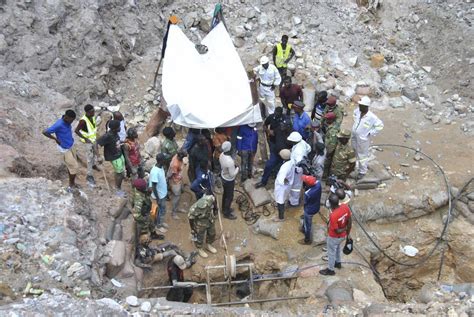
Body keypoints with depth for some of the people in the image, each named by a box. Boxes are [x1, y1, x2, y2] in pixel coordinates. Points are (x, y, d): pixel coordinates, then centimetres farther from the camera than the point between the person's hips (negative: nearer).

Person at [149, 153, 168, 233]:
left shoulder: (160, 167, -7)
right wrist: (157, 199, -20)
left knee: (163, 210, 27)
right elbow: (153, 187, -27)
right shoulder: (155, 172, -34)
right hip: (159, 196, -8)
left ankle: (161, 222, 48)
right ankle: (158, 225, 37)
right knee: (159, 211, 15)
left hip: (163, 194, 8)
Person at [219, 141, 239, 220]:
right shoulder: (230, 161, -40)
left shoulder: (221, 155, -14)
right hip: (229, 180, -8)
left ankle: (224, 209, 49)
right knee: (229, 197, 15)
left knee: (225, 194, 28)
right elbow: (232, 174, -29)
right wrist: (237, 168, -13)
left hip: (223, 177, 8)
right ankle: (226, 213, 34)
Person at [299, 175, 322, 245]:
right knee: (305, 219, 35)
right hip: (316, 207, 7)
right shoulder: (318, 183, -23)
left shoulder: (308, 193, -41)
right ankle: (304, 229, 62)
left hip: (310, 210, -7)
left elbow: (305, 202, -20)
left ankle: (307, 240, 42)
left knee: (307, 225, 19)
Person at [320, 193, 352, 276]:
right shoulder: (345, 207, -19)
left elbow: (337, 231, -29)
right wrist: (348, 233, 8)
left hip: (334, 237, -7)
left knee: (331, 252, 19)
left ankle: (330, 270, 41)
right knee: (337, 247, 34)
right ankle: (338, 262, 56)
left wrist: (345, 229, -9)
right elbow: (350, 221, -5)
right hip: (343, 235, 7)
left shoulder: (333, 216, -39)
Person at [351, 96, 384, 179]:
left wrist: (370, 133, -16)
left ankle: (362, 171, 31)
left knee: (362, 155, 11)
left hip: (363, 139, -6)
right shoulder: (357, 111, -10)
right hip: (354, 137, 6)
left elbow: (380, 125, -19)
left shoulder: (371, 117, -27)